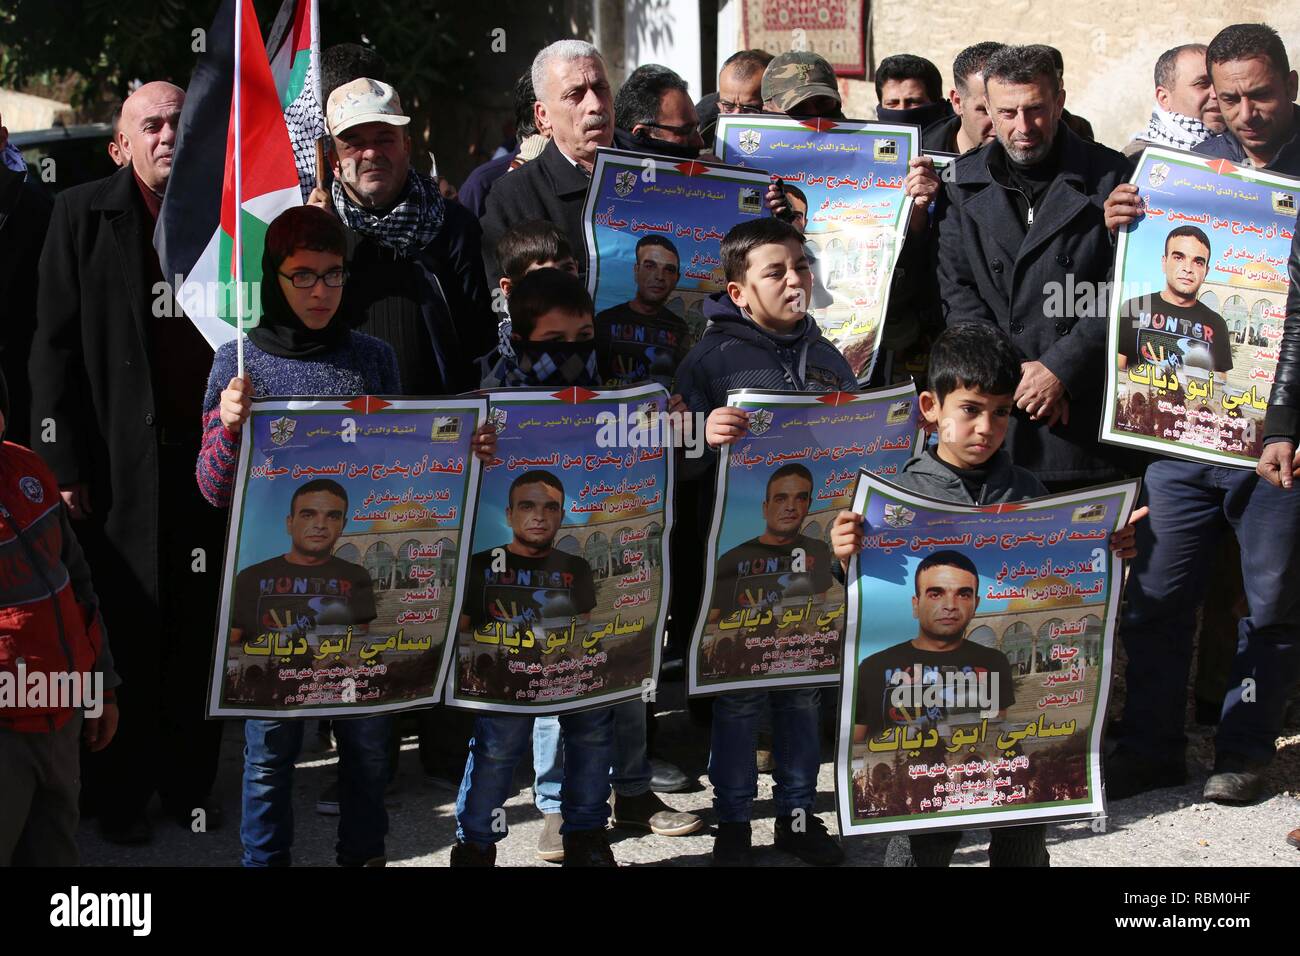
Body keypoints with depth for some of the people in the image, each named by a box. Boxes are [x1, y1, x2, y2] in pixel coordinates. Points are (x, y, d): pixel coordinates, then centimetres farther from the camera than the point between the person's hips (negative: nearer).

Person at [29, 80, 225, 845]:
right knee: (127, 633, 3)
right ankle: (119, 795, 17)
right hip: (122, 461, -2)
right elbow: (56, 345, -2)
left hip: (213, 457, 2)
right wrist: (65, 463, -8)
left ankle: (190, 782, 22)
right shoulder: (83, 214, 1)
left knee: (201, 632, 7)